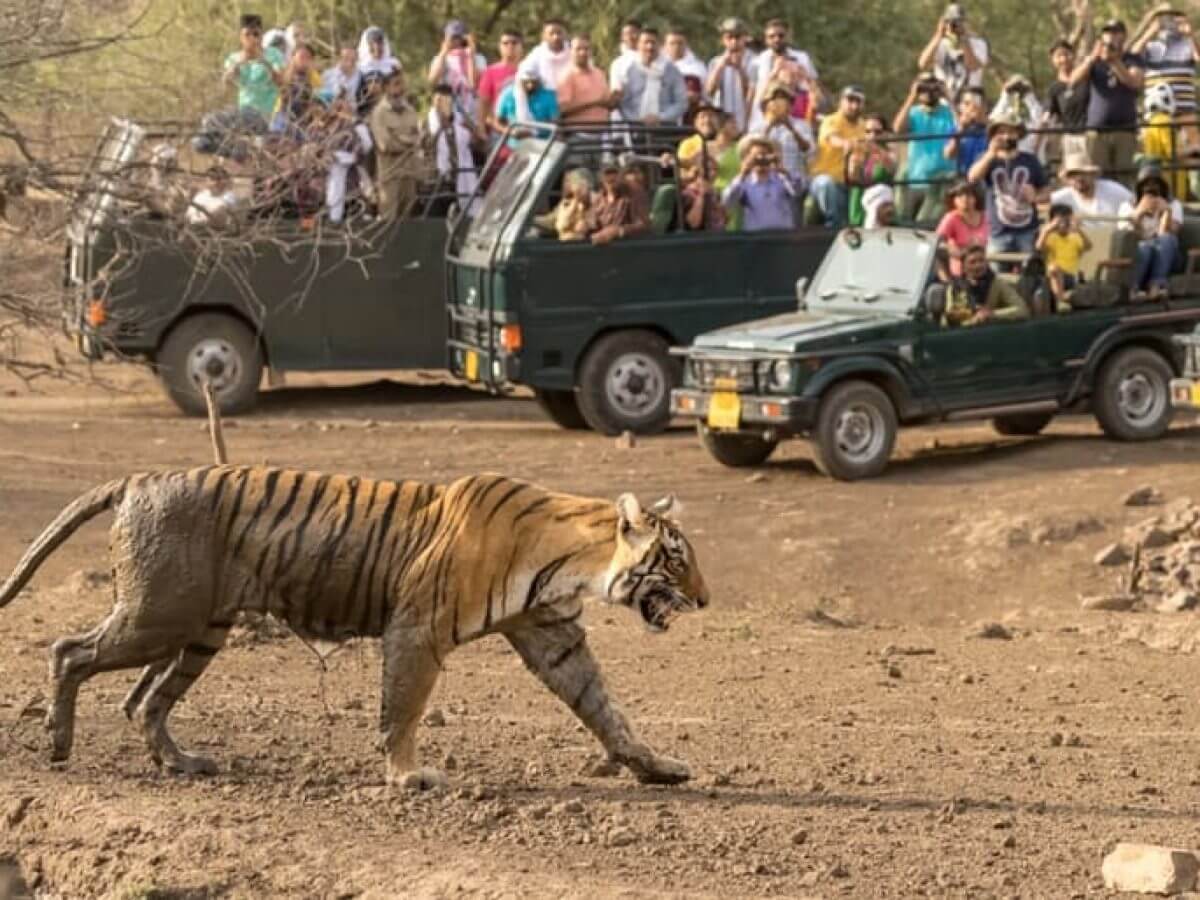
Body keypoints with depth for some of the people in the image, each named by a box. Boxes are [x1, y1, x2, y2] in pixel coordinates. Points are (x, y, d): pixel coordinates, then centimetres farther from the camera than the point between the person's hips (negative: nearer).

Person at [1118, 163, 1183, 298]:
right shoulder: (1128, 207, 7)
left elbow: (1168, 234, -9)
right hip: (1138, 256, -1)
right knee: (1145, 246, -36)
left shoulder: (1174, 205, 8)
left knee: (1167, 239, -32)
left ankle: (1156, 285, -42)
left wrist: (1167, 212, -22)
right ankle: (1132, 288, -36)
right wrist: (1139, 213, -21)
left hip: (1165, 261, 1)